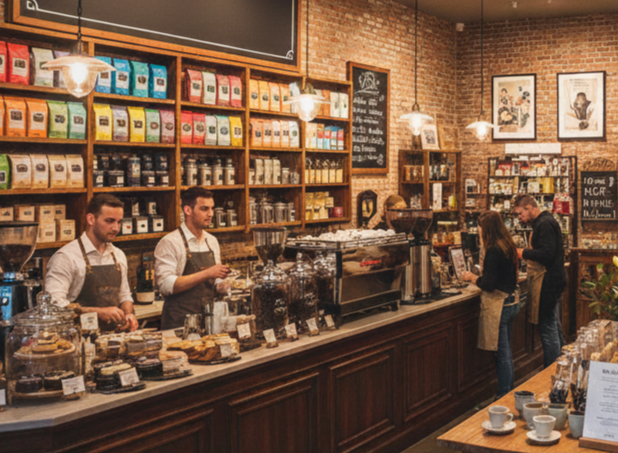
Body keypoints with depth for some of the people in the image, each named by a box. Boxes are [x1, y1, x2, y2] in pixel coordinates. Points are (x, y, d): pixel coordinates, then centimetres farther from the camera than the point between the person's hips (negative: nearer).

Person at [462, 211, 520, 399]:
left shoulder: (493, 251, -18)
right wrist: (478, 277, 17)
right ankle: (510, 394, 24)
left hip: (498, 306, -9)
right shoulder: (508, 247, 8)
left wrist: (472, 278, -4)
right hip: (512, 302, 9)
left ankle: (504, 397, 5)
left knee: (502, 355, -2)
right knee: (506, 353, 17)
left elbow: (488, 284, -20)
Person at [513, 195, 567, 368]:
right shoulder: (544, 222, 16)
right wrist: (526, 253, 9)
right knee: (553, 324, 18)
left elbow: (547, 253, -25)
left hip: (547, 281, -11)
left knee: (547, 328, -6)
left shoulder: (544, 224, -17)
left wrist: (524, 253, -15)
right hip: (551, 280, 11)